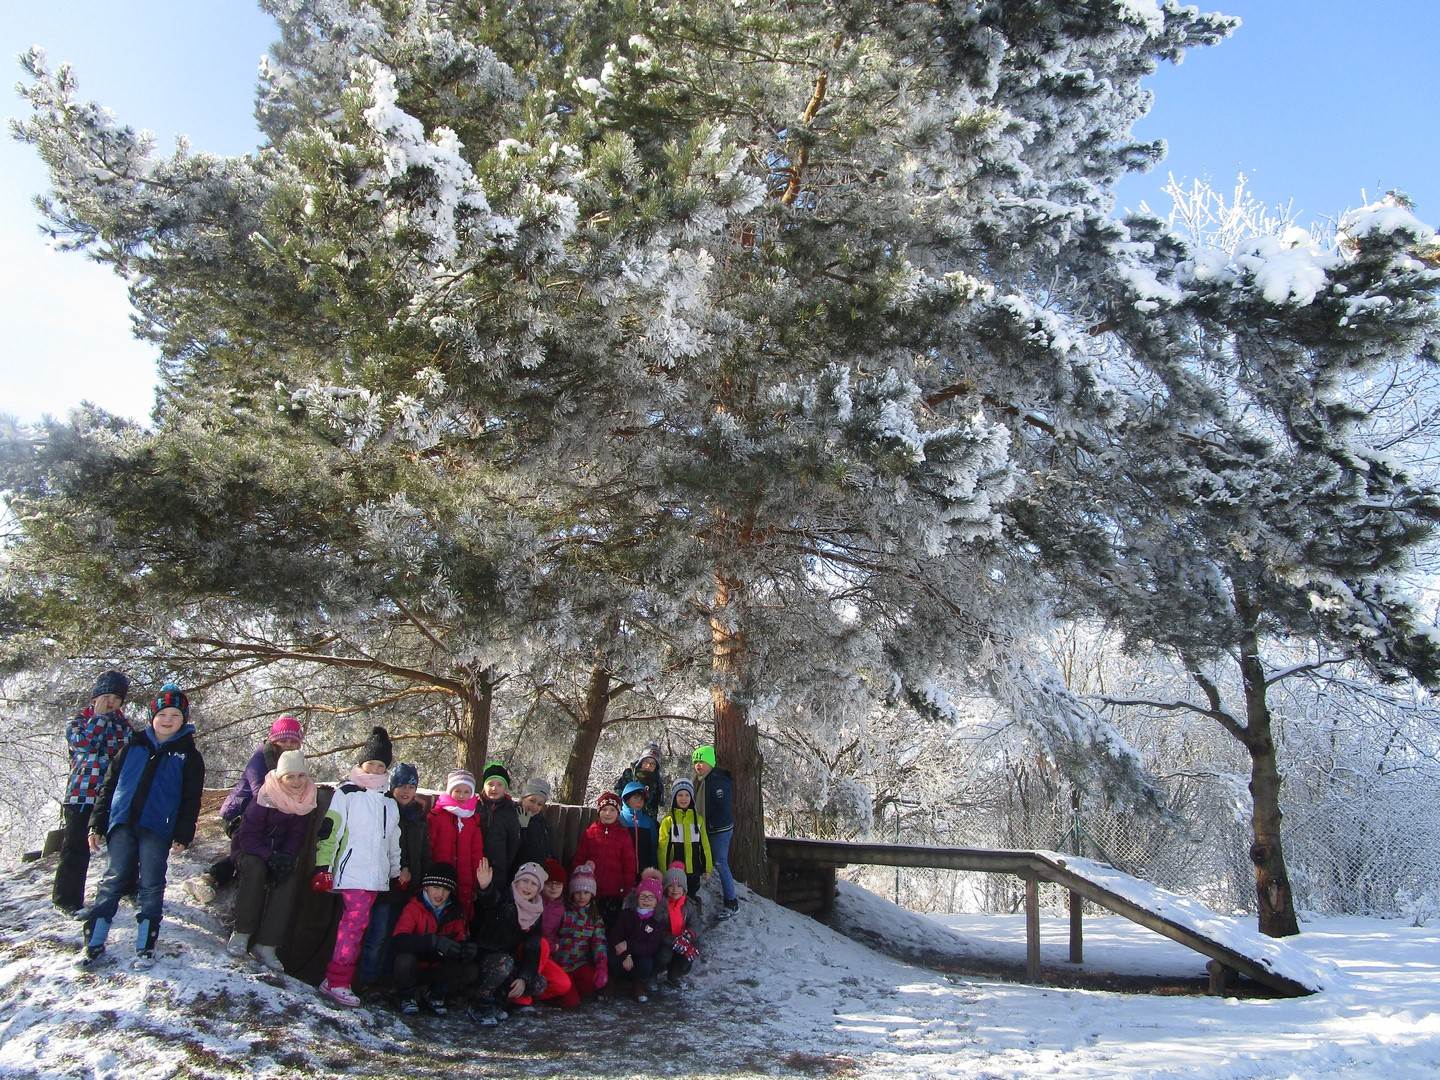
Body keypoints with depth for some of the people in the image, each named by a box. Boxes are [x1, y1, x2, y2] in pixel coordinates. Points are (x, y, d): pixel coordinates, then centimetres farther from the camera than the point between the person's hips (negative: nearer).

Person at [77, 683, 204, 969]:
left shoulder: (188, 755, 6)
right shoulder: (134, 747, 11)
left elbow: (190, 801, 4)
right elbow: (109, 786, 13)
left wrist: (183, 836, -4)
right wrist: (97, 825, 8)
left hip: (157, 829, -1)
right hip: (123, 823, 1)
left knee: (151, 886, 2)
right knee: (113, 881, 0)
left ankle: (145, 947, 9)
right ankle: (94, 943, 7)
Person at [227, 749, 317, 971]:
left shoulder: (307, 800, -9)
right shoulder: (265, 798, -22)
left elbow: (296, 837, -4)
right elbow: (247, 836, -21)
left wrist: (285, 859, -23)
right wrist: (270, 857, -32)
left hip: (280, 855, 3)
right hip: (250, 851, -3)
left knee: (289, 882, -24)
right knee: (256, 869, -35)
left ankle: (266, 946, -20)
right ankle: (242, 933, -22)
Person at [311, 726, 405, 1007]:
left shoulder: (389, 803, 20)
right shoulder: (346, 793, 1)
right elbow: (328, 831, -5)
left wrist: (398, 867, 25)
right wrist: (323, 867, -10)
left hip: (376, 874, 6)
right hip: (352, 870, -6)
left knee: (357, 921, 4)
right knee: (356, 920, -16)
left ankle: (338, 978, 12)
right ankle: (337, 982, -12)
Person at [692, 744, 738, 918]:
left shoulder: (719, 781, -18)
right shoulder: (698, 781, 9)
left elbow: (724, 808, -21)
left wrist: (711, 825, -17)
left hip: (720, 830, -9)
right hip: (706, 830, 9)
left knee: (720, 864, -8)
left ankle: (732, 903, -1)